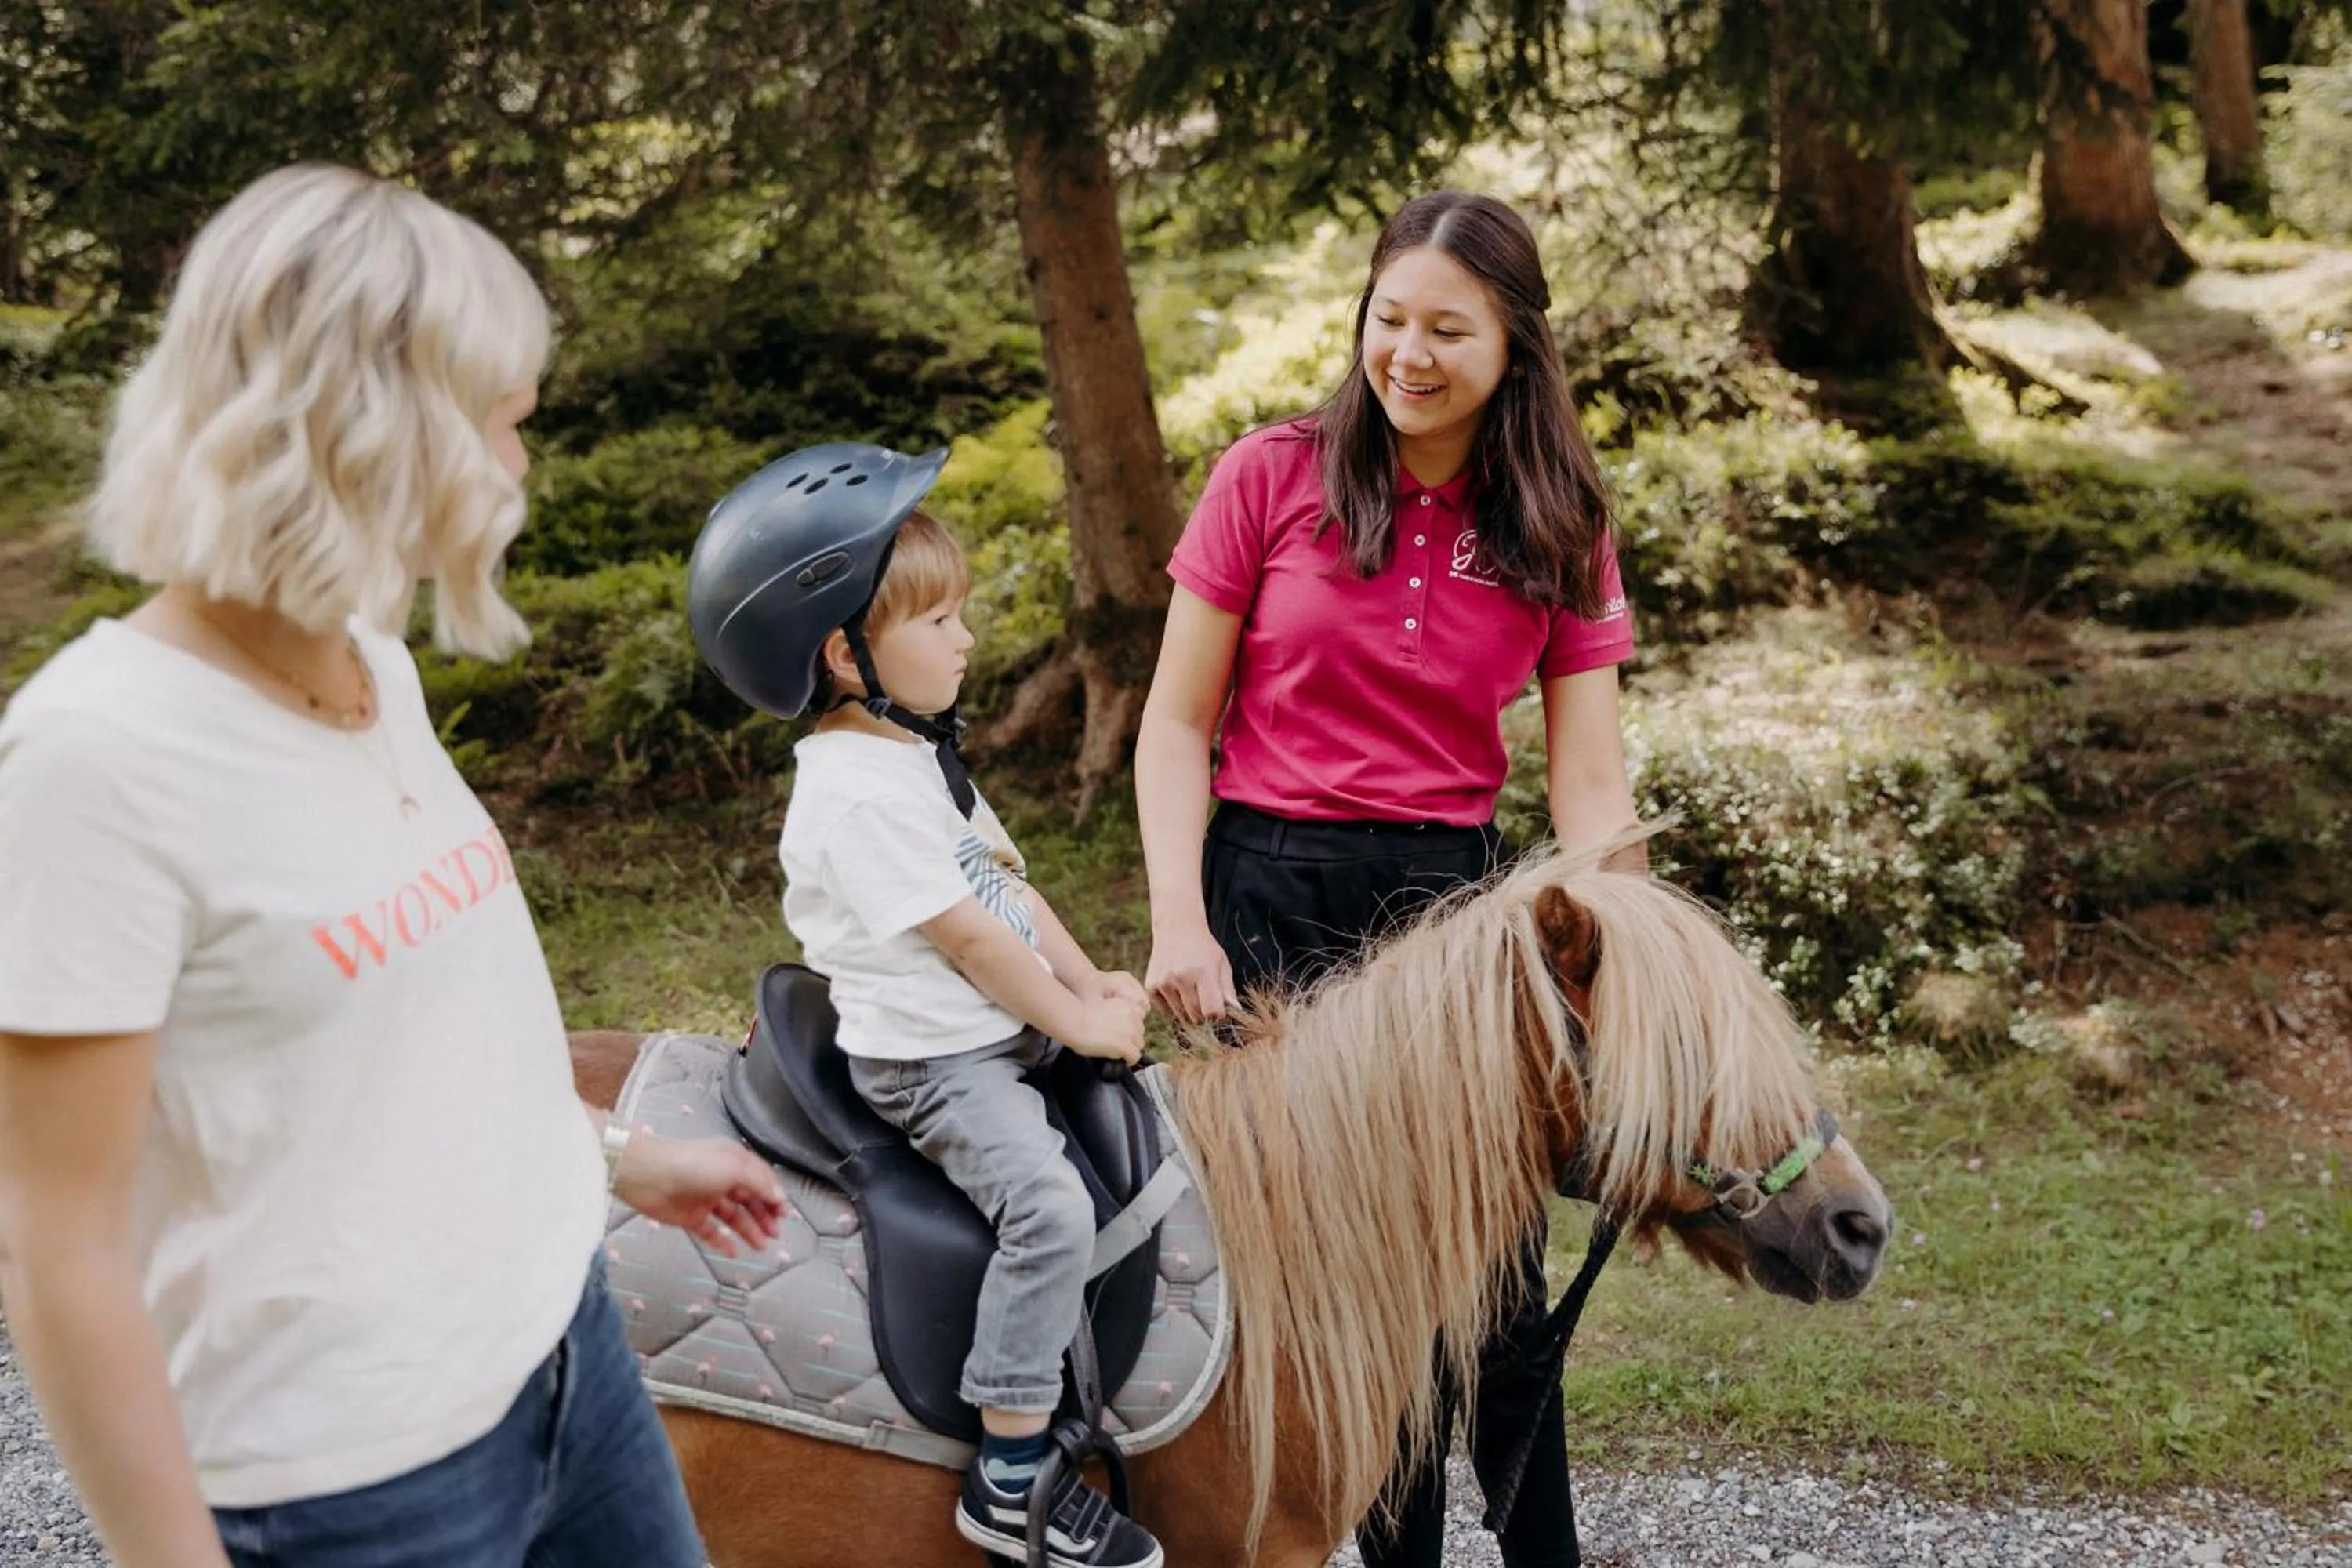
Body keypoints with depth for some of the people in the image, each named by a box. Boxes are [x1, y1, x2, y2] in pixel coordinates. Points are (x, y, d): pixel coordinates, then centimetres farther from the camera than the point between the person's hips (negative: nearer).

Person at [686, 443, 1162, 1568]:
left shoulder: (916, 752, 10)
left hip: (1003, 1029, 11)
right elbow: (965, 936, -21)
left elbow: (1007, 880, 13)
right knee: (1050, 1207, -24)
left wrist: (1092, 984, 4)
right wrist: (1079, 1022, -12)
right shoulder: (855, 793, -22)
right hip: (930, 1062, -11)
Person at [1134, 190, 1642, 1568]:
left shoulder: (1558, 534, 4)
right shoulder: (1273, 479, -3)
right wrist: (1180, 926, -11)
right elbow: (1178, 725, -2)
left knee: (1497, 1285, 6)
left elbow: (1589, 785, 0)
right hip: (1269, 895, -1)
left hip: (1451, 895, 2)